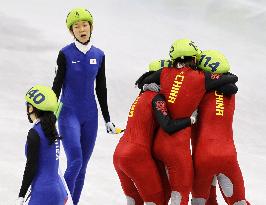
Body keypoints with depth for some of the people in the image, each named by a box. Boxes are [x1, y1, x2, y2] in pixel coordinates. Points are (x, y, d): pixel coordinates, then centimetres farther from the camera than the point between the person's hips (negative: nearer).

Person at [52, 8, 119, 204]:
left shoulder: (99, 55, 6)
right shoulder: (66, 54, -6)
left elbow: (101, 90, 12)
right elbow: (57, 85, -3)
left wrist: (107, 120, 14)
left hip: (90, 117, 4)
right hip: (69, 114, -4)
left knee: (82, 166, 6)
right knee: (75, 162, -18)